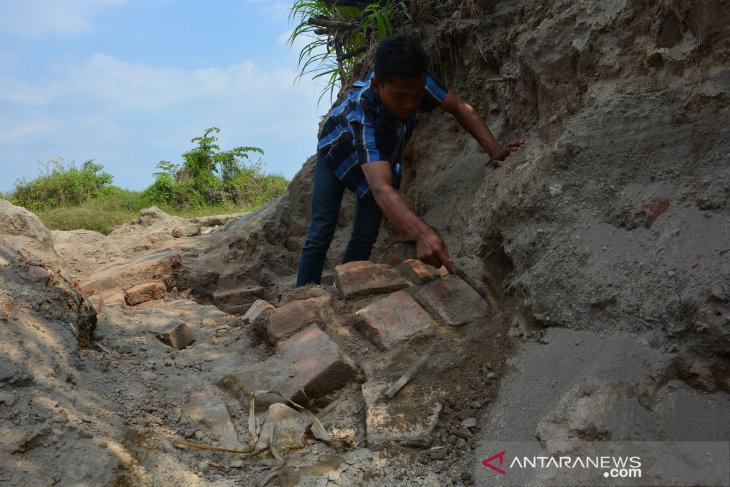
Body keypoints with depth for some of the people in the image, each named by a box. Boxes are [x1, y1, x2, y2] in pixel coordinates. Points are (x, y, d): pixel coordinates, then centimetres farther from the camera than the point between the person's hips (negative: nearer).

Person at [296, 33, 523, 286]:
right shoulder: (362, 115, -48)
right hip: (339, 149, -4)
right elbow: (381, 188, -60)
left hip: (382, 154, 5)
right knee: (321, 232, -11)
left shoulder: (412, 81, -33)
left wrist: (494, 150, -37)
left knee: (366, 235, -2)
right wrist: (422, 233, -75)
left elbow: (461, 108, -21)